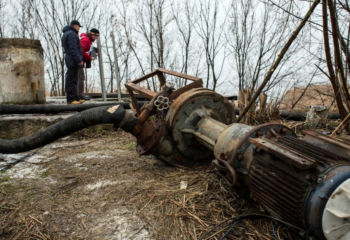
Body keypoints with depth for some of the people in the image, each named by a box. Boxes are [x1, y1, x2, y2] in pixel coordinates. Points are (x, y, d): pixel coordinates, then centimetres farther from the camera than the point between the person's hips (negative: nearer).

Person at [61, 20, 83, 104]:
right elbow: (73, 49, -19)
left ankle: (75, 99, 14)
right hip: (73, 61, -11)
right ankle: (71, 99, -11)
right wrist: (79, 60, -20)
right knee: (71, 80, -11)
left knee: (73, 81, 10)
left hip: (71, 61, 11)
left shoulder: (67, 34, 25)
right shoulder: (71, 34, -9)